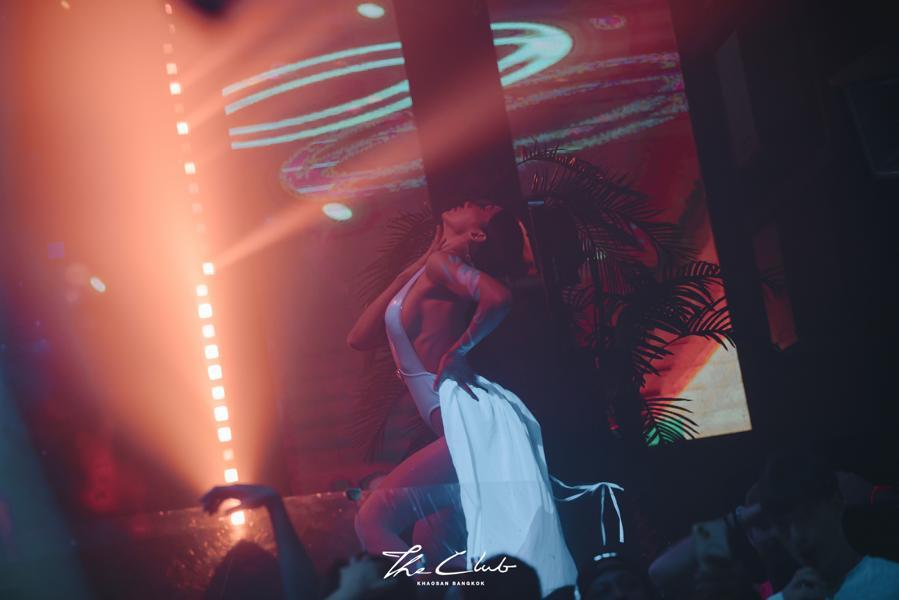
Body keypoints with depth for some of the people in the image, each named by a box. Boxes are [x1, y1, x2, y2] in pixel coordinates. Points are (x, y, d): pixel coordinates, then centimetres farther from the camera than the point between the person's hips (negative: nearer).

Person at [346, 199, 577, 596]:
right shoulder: (426, 274, 21)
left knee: (373, 519, -11)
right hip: (467, 427, 9)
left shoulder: (441, 263, -5)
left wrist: (458, 351, -10)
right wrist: (414, 266, 21)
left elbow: (498, 297, -25)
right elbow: (360, 338, 20)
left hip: (469, 425, -9)